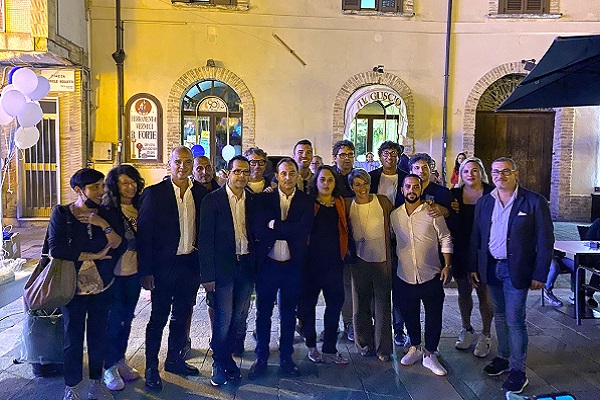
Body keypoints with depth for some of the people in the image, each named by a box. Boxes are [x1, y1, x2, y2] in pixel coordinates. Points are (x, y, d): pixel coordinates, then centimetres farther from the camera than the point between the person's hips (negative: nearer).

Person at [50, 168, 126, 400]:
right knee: (73, 337, 6)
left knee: (99, 335, 10)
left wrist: (104, 225, -17)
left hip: (102, 286, 3)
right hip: (73, 287, -2)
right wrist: (93, 255, -13)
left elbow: (121, 248, -5)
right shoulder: (61, 213, -4)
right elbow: (55, 248, -15)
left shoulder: (108, 214, 3)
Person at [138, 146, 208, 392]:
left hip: (191, 264, 4)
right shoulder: (154, 193, -8)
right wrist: (145, 271, -12)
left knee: (181, 316, 17)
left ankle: (174, 359, 35)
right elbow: (144, 234, -9)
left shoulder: (201, 192, 4)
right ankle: (151, 368, 21)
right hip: (164, 266, -4)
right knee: (159, 317, 6)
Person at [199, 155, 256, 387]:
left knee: (240, 318, 12)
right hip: (224, 266, -4)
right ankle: (219, 363, 23)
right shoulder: (213, 200, -7)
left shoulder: (253, 200, 6)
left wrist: (256, 265, 2)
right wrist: (207, 275, -11)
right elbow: (206, 239, -8)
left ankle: (228, 357, 32)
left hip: (247, 265, 4)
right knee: (224, 319, 3)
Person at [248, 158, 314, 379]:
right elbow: (259, 231, -13)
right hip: (268, 264, 0)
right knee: (263, 313, 10)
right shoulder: (264, 199, -1)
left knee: (288, 314, 14)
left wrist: (274, 225, -17)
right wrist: (289, 231, -17)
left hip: (293, 265, 1)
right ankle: (261, 358, 26)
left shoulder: (306, 201, 0)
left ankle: (286, 357, 30)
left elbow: (304, 229, -16)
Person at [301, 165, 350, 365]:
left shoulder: (340, 203, 9)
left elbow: (344, 230, 15)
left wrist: (345, 253, 8)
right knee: (308, 303, 8)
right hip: (311, 260, -3)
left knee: (335, 303, 4)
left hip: (334, 261, 3)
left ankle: (330, 349, 17)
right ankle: (311, 346, 25)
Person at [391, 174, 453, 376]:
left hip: (431, 275, -3)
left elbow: (445, 239, -3)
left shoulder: (432, 212, -7)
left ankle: (430, 354, 21)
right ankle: (415, 347, 35)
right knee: (409, 315, 15)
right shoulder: (395, 215, 4)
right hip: (405, 276, 3)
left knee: (434, 316, 5)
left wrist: (447, 265, -8)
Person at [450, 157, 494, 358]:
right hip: (461, 251, 3)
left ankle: (486, 335, 21)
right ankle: (467, 330, 33)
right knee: (463, 292, 13)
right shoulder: (455, 194, 3)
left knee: (484, 293, 5)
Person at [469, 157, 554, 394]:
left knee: (514, 320, 0)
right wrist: (473, 267, 6)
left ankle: (518, 370, 13)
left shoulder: (534, 202, -8)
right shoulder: (484, 202, 6)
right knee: (500, 316, 17)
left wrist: (539, 275, -10)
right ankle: (504, 357, 32)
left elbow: (545, 240, -7)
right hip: (491, 267, 5)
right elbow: (476, 237, 9)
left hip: (516, 270, -5)